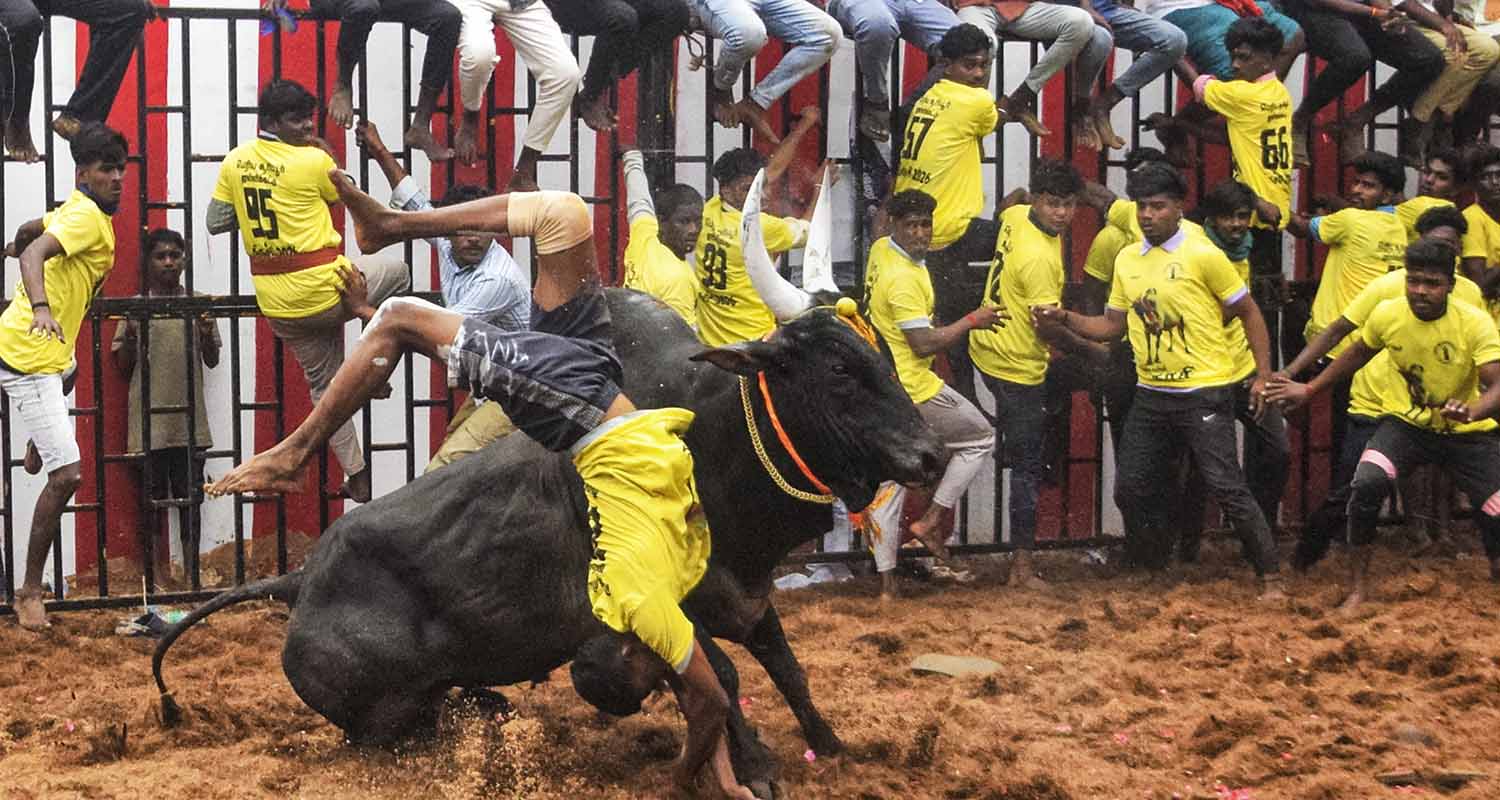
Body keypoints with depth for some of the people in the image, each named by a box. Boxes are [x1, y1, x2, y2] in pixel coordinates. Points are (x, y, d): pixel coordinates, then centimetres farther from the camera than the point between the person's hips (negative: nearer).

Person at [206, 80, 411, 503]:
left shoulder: (235, 162, 2)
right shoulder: (314, 161, -14)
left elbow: (215, 223, 7)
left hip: (278, 305, 6)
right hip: (325, 289, -6)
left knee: (324, 381, 18)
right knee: (398, 272, 21)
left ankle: (356, 475, 19)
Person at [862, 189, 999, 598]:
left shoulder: (880, 250, 5)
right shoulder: (905, 278, -24)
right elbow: (924, 343, -25)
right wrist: (972, 321, -14)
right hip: (913, 389, -9)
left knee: (888, 482, 12)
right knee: (980, 438, 12)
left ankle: (885, 580, 15)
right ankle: (930, 521, 7)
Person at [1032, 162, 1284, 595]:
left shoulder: (1203, 255, -9)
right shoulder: (1127, 260, 8)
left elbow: (1249, 314, -4)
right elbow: (1112, 326, 14)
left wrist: (1264, 375, -9)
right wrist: (1065, 319, -1)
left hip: (1204, 393, -7)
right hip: (1151, 394, 7)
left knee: (1226, 487, -10)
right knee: (1131, 490, 8)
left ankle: (1271, 577, 0)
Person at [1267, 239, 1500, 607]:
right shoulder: (1387, 314, -14)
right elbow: (1357, 354, 7)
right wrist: (1310, 389, 11)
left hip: (1465, 433, -1)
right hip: (1405, 421, 1)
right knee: (1366, 484, -25)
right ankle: (1358, 586, -10)